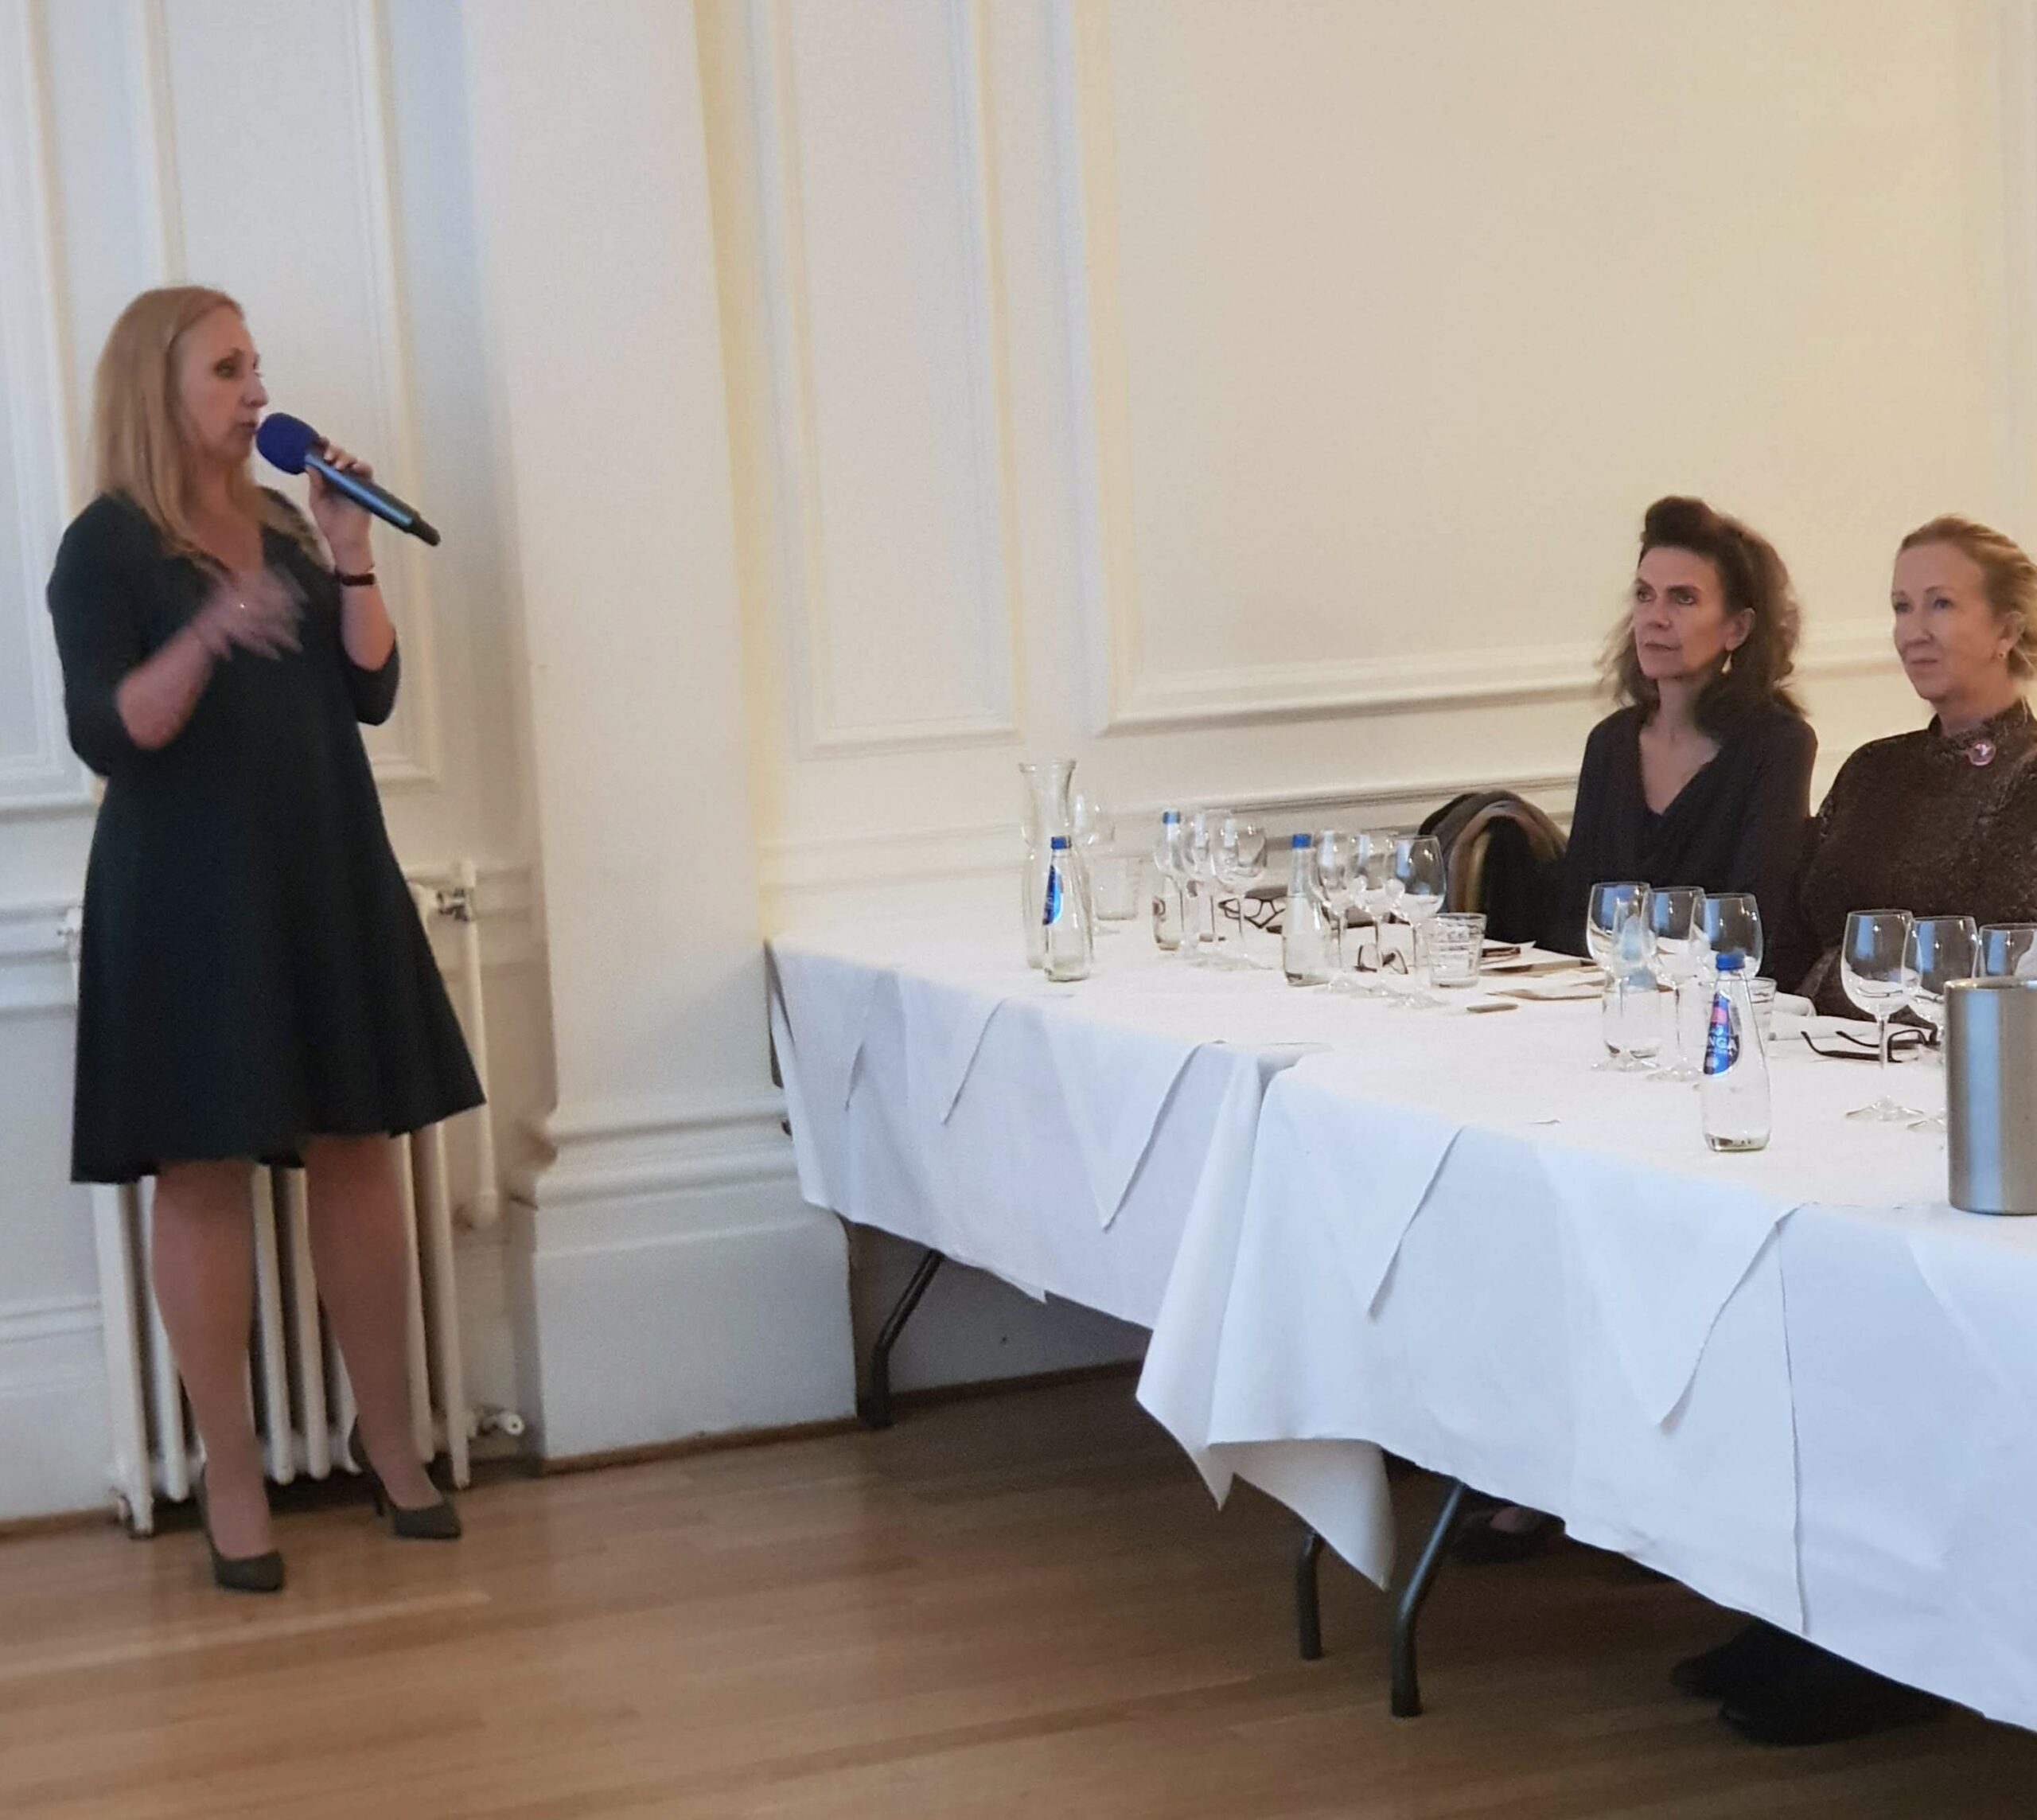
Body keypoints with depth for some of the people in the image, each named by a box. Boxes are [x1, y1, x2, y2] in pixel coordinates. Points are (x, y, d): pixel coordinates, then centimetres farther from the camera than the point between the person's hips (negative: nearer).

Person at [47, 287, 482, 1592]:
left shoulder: (285, 530, 12)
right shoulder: (108, 545, -5)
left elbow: (372, 693, 7)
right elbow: (107, 736, -16)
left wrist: (351, 555, -4)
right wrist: (208, 634, -31)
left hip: (328, 882, 6)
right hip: (190, 900, -5)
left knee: (359, 1149, 6)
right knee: (206, 1171, -1)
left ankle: (391, 1438, 17)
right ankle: (232, 1474, 8)